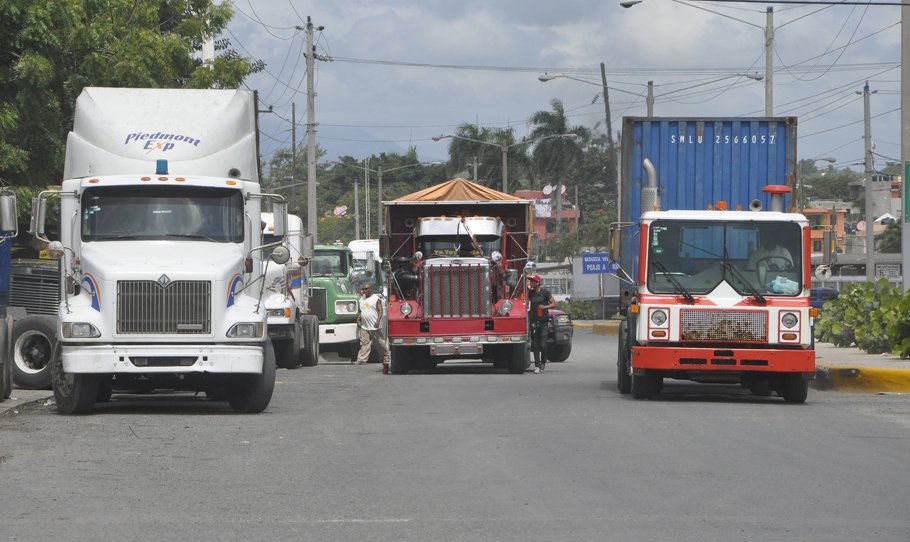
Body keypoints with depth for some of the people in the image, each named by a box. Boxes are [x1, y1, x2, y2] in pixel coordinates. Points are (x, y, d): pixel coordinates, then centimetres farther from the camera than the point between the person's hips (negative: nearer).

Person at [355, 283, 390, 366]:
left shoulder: (376, 299, -4)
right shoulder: (361, 299, 16)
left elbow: (380, 310, -11)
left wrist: (378, 320, -23)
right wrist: (358, 320, 11)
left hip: (375, 327, -5)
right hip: (364, 327, 5)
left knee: (381, 344, 2)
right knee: (364, 343, -4)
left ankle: (386, 358, 14)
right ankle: (361, 359, -10)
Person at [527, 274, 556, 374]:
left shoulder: (545, 292, -2)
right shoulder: (530, 292, 9)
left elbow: (554, 304, -1)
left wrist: (545, 307, -14)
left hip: (543, 321, -4)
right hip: (533, 321, 4)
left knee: (543, 345, -5)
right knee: (535, 345, 0)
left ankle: (543, 362, 18)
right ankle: (537, 366, 2)